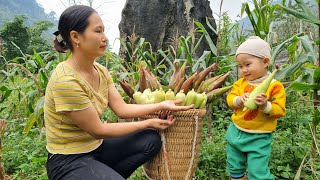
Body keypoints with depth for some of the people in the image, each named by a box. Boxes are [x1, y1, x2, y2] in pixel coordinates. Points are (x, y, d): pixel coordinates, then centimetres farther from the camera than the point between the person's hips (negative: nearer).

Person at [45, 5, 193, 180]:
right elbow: (98, 130, -21)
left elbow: (122, 108, -2)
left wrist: (162, 105, -9)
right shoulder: (66, 80, -26)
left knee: (151, 140, -2)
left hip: (95, 147, 8)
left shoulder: (101, 71, 0)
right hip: (68, 161, -8)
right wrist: (146, 123, -14)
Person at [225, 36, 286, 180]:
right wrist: (238, 100, -22)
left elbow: (279, 111, -14)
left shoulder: (275, 86, -12)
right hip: (235, 132, 5)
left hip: (258, 138, -5)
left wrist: (265, 105, -32)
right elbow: (230, 98, -1)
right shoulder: (241, 82, 2)